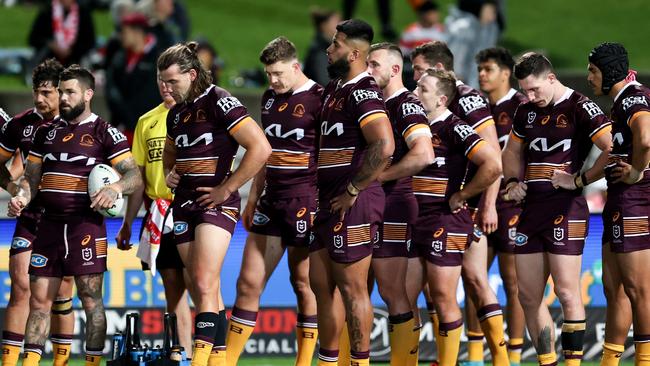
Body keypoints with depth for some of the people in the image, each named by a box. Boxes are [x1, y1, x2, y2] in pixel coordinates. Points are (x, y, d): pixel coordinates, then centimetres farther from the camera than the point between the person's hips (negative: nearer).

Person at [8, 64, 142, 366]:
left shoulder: (104, 133, -1)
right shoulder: (47, 132, 15)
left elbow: (134, 176, -5)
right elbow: (31, 177, 18)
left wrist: (114, 189, -25)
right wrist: (22, 196, -3)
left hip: (85, 226, -5)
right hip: (49, 225, 5)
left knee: (91, 299, -3)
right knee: (39, 299, 4)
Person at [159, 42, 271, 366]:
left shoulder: (219, 102, -11)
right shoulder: (176, 113, 14)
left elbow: (260, 148, -18)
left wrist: (226, 189, -15)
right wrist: (169, 174, 10)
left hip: (216, 202, -8)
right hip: (184, 202, 8)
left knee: (205, 284, -18)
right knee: (200, 290, 6)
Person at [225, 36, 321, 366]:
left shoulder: (318, 99, -9)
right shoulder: (270, 98, 14)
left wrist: (322, 206, -15)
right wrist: (253, 199, 22)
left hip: (304, 202, -7)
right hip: (272, 201, 7)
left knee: (304, 284, 0)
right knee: (249, 282, 4)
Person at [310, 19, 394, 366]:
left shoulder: (363, 92, -15)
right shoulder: (334, 88, 15)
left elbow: (384, 146, -27)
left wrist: (353, 191, -20)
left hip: (352, 204, -10)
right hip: (328, 202, 10)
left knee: (351, 288, -5)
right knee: (321, 285, 13)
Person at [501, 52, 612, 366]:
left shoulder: (580, 108, -7)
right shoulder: (526, 111, 15)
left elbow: (613, 150, -17)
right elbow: (512, 151, 31)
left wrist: (579, 180, -15)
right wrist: (513, 181, 13)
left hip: (565, 208, -8)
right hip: (531, 208, 8)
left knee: (566, 291, -11)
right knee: (528, 296, 6)